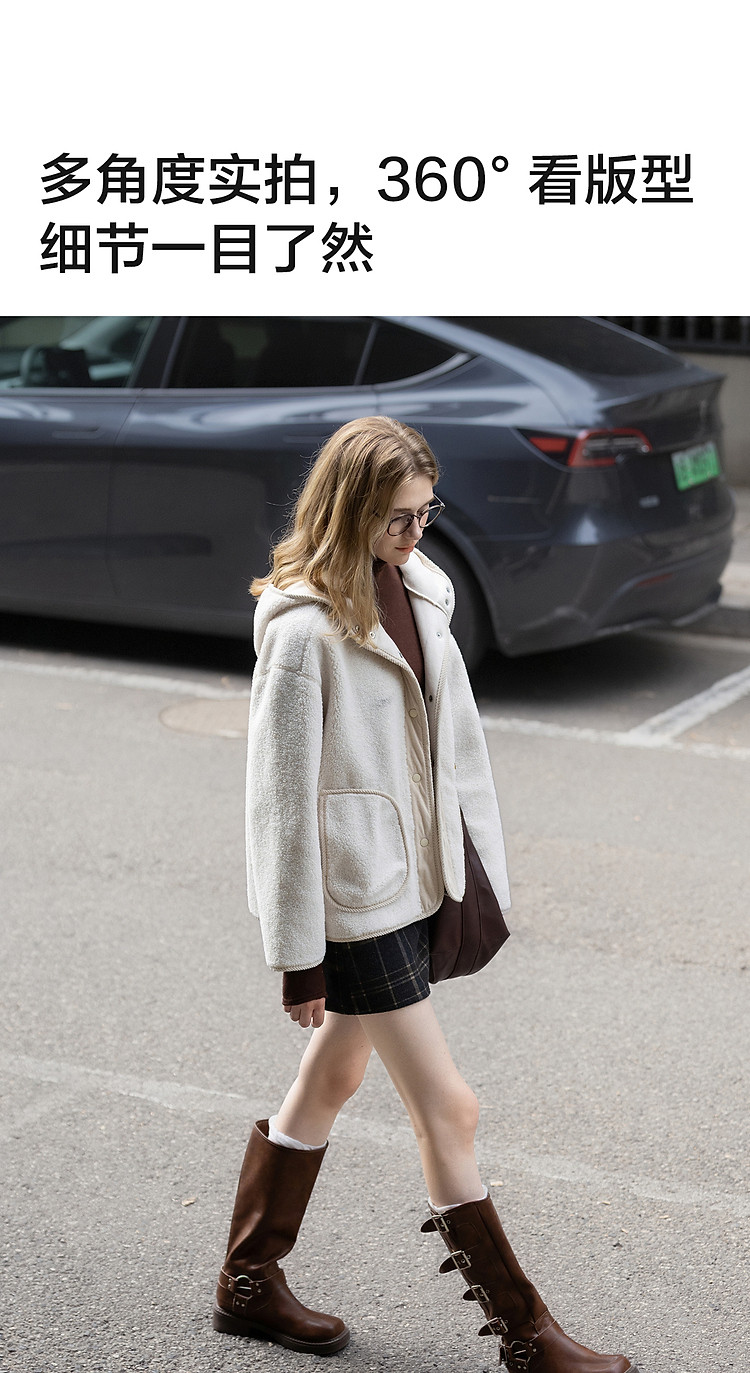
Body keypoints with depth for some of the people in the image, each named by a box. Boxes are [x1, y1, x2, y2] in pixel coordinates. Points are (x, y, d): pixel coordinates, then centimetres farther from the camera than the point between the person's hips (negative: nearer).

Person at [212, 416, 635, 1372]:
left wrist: (482, 870, 14)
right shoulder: (304, 629, -19)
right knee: (446, 1110, -2)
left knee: (333, 1076, 19)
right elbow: (281, 797, -17)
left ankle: (249, 1283, 36)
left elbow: (455, 736, 13)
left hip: (408, 879, 9)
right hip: (350, 894, -8)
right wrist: (297, 954, -14)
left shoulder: (417, 592, 4)